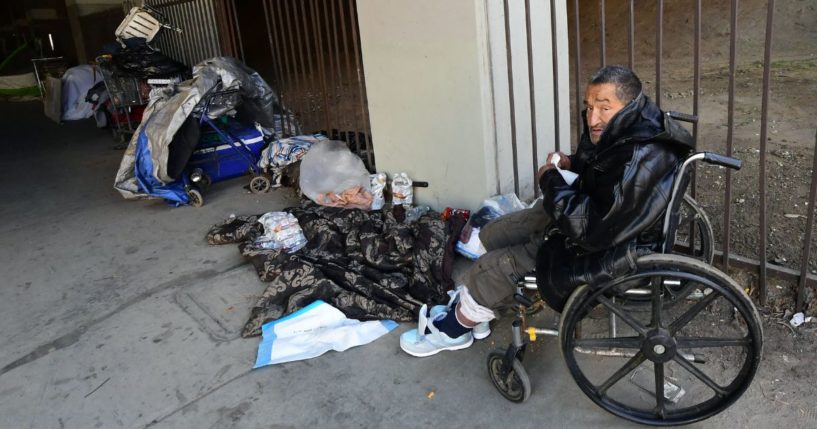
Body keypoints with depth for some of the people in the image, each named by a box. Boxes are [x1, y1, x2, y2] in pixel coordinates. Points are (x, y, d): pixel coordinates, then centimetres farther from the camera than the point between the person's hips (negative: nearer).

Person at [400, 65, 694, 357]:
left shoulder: (639, 163, -34)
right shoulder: (625, 129, -6)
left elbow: (594, 229, -33)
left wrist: (551, 182, -23)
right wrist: (572, 163, -3)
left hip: (603, 250, -9)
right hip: (593, 214, 10)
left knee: (491, 268, -7)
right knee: (492, 235, 13)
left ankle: (456, 328, 20)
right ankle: (469, 307, 32)